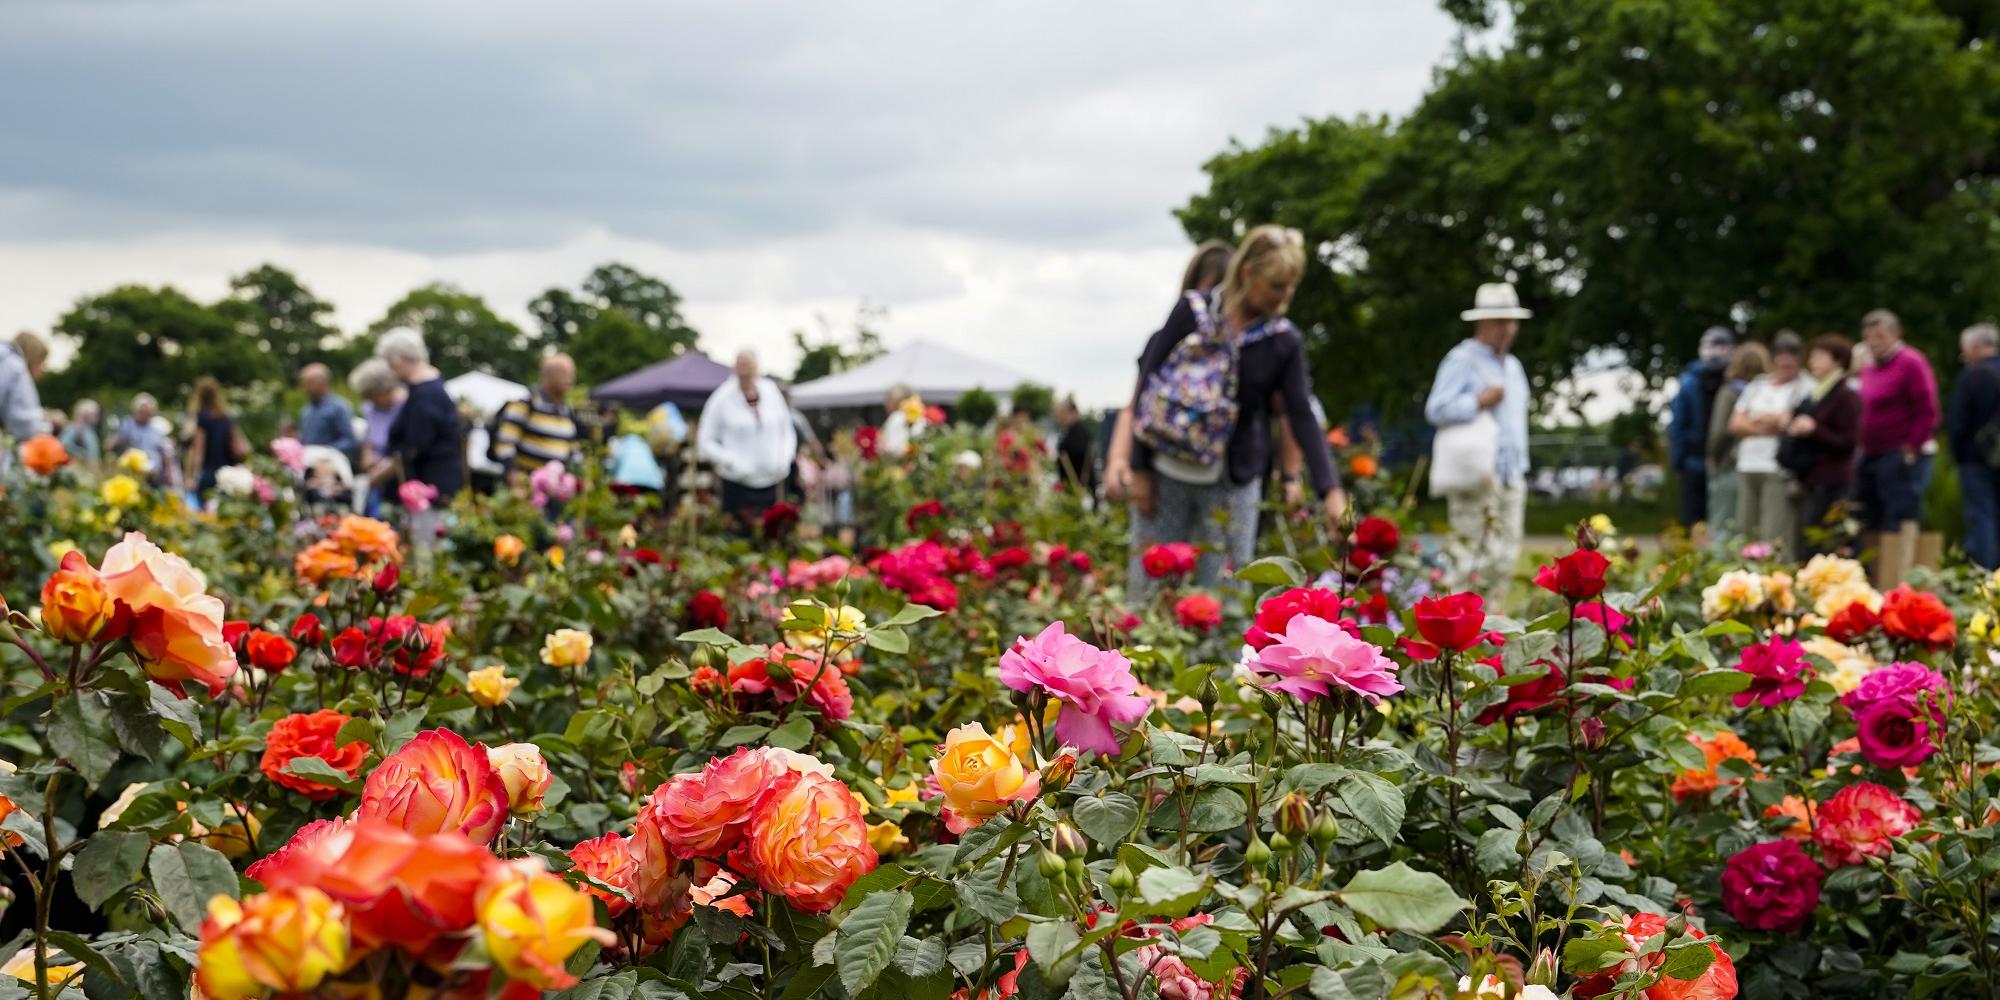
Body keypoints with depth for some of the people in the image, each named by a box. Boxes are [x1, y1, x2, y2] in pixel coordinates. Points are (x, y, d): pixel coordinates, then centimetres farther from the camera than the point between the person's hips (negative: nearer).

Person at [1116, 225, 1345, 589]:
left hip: (1235, 482, 1)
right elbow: (1148, 384, 0)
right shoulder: (1193, 310, -3)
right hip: (1171, 472, -1)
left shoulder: (1285, 341, 1)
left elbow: (1302, 418, -3)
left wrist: (1330, 490, -14)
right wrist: (1139, 469, -3)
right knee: (1150, 583, 3)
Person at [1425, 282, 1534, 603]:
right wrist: (1478, 401, -19)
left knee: (1505, 558, 5)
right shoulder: (1462, 360, -4)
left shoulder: (1513, 366, 22)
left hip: (1511, 477, 8)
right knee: (1471, 556, -13)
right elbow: (1435, 409, -12)